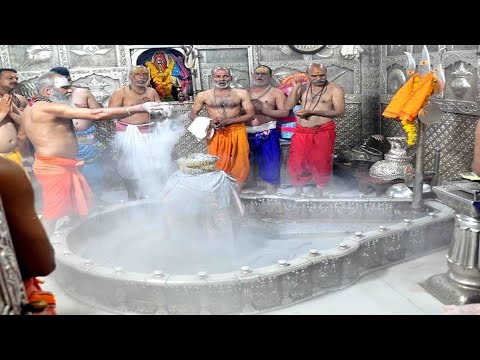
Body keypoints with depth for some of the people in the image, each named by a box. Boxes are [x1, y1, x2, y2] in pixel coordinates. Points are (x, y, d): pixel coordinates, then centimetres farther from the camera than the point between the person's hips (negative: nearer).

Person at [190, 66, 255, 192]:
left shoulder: (241, 93, 1)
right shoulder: (203, 96, 4)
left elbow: (251, 114, -2)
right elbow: (193, 114, 11)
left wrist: (228, 121, -13)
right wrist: (208, 122, -10)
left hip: (237, 132, 0)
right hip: (215, 134, 0)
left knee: (240, 164, 2)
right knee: (217, 165, 3)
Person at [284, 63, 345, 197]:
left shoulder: (335, 89, -1)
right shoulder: (302, 88, 10)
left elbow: (340, 111, -12)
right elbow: (288, 106, 2)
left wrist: (312, 111, -18)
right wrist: (295, 88, -11)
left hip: (324, 132, -3)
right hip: (302, 132, 3)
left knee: (321, 163, -2)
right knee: (296, 162, 1)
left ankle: (319, 188, 22)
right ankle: (298, 188, 23)